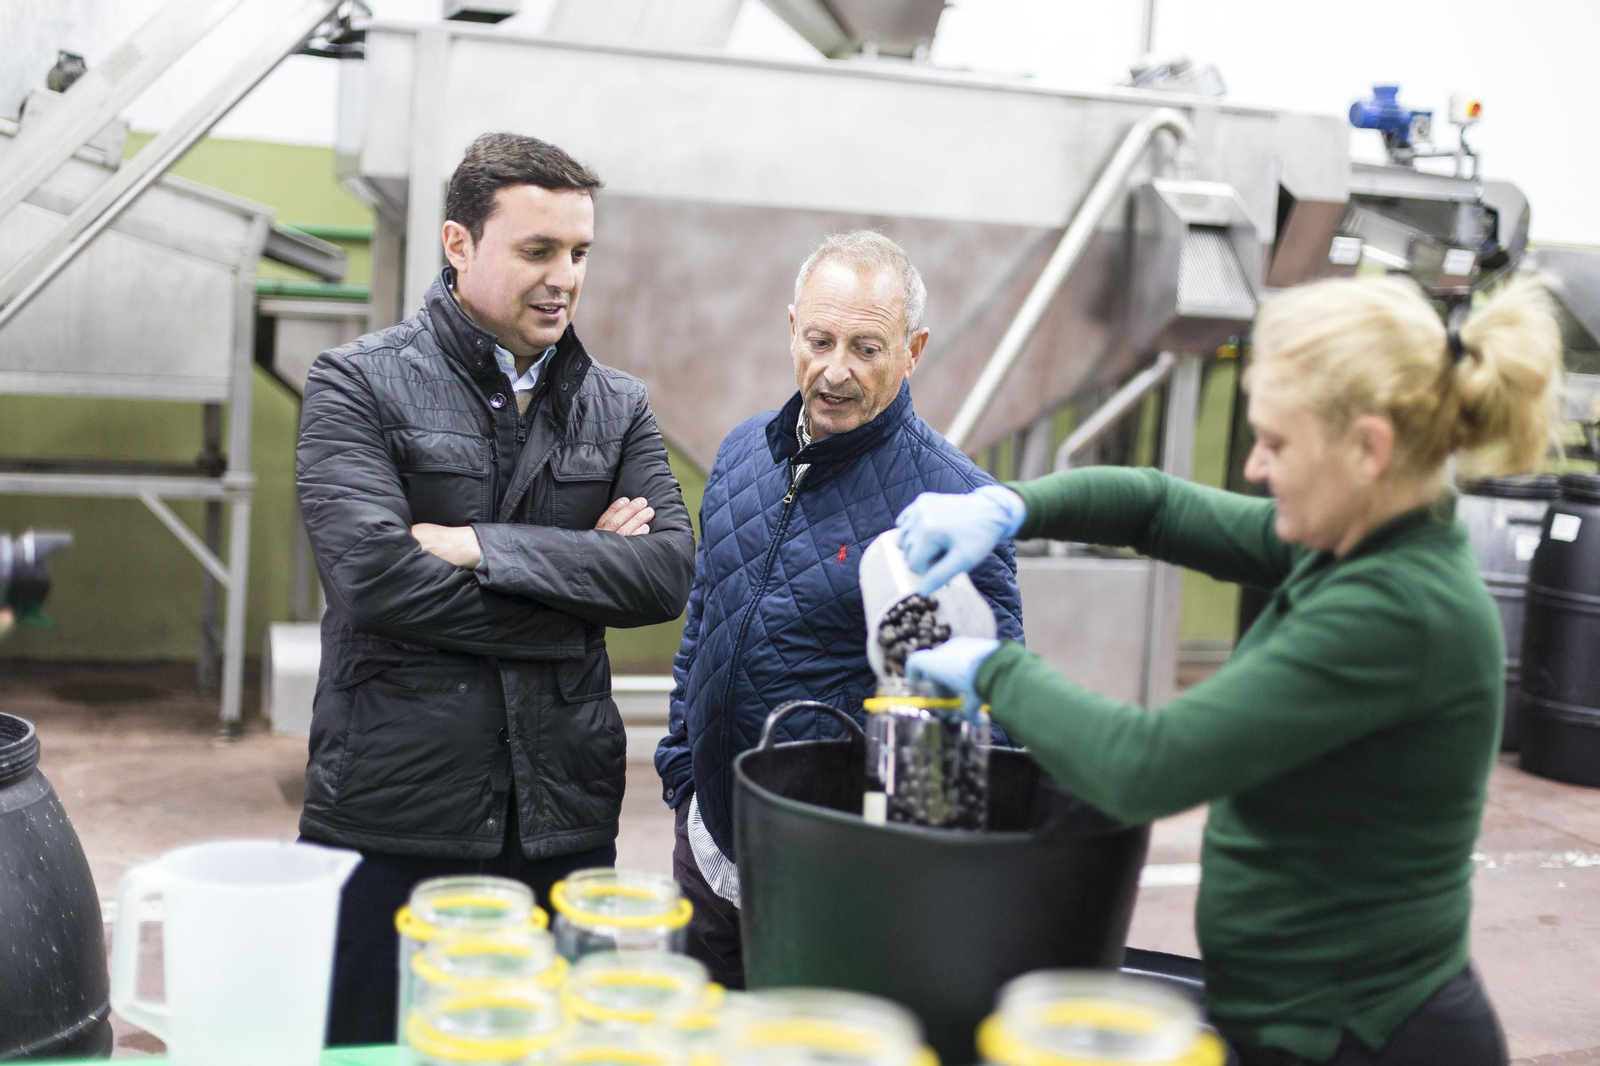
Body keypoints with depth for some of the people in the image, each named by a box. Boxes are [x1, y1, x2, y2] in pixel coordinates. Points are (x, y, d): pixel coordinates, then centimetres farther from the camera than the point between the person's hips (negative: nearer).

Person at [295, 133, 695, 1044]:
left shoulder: (619, 406, 10)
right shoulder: (359, 384, -2)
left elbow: (670, 570, -4)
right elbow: (375, 570, -17)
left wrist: (483, 546, -14)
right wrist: (581, 571, -9)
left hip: (566, 821, 4)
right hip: (394, 817, -3)